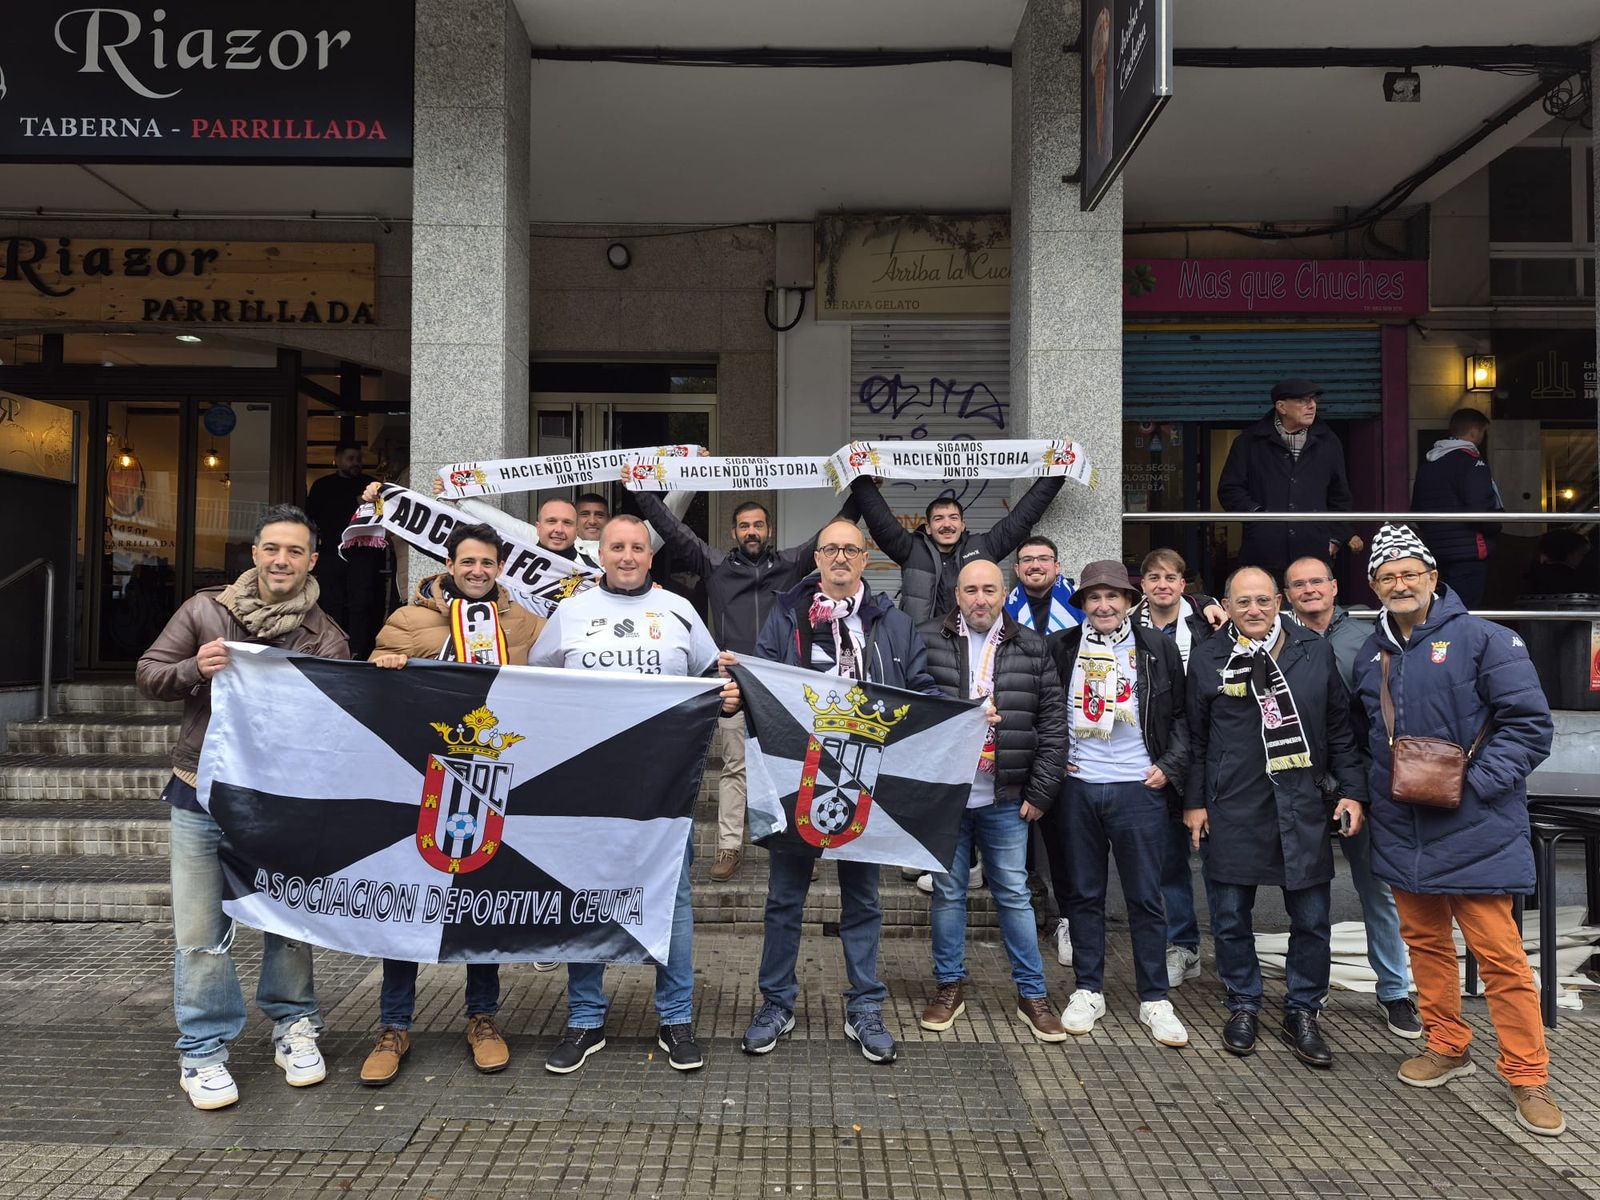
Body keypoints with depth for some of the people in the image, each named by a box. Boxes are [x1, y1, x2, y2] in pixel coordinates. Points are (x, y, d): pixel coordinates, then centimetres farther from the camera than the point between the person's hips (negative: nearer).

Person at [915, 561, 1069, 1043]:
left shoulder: (1031, 649, 2)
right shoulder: (926, 641, -3)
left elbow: (1053, 723, 2)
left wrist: (1041, 792, -2)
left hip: (1005, 799, 1)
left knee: (1014, 894, 9)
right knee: (948, 891, 11)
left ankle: (1032, 994, 21)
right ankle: (950, 985, 26)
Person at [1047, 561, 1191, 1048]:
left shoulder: (1157, 648, 2)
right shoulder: (1061, 647, 3)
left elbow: (1182, 715, 7)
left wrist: (1170, 766, -3)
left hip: (1139, 788, -1)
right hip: (1078, 787, 1)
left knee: (1145, 897, 5)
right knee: (1085, 894, 10)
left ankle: (1154, 999, 16)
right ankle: (1088, 991, 22)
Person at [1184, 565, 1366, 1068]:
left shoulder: (1315, 653, 5)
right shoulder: (1207, 658, 1)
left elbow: (1340, 729, 9)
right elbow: (1194, 738, 4)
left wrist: (1352, 790, 4)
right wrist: (1194, 801, 2)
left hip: (1301, 809, 1)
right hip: (1231, 810, -1)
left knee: (1311, 919, 7)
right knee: (1231, 918, 7)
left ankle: (1302, 1014, 24)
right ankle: (1243, 1006, 26)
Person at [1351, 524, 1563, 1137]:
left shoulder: (1482, 639, -8)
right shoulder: (1371, 654, 10)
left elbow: (1530, 725, -11)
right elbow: (1362, 736, 23)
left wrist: (1472, 782, -17)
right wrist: (1366, 791, 9)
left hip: (1475, 832, -6)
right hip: (1402, 832, 6)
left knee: (1500, 954, -2)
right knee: (1425, 941, 15)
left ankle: (1527, 1076, 12)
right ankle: (1447, 1046, 32)